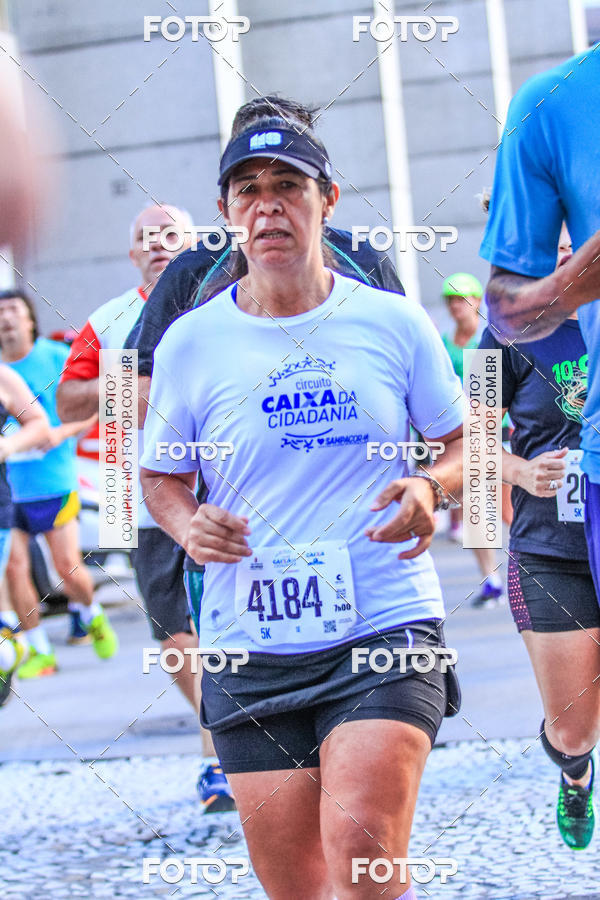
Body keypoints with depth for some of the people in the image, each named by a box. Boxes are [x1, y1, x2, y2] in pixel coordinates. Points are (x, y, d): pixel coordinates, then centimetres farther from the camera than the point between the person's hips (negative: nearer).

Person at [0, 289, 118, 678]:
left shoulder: (57, 358, -2)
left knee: (68, 566, -2)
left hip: (53, 481, -2)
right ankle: (39, 652, 6)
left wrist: (62, 432, -14)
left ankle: (93, 616, 31)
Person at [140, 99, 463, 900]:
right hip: (250, 648, 2)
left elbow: (462, 443, 14)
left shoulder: (395, 323, 2)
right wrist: (188, 527, -8)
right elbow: (162, 477, 15)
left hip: (387, 625, -2)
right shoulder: (190, 343, 4)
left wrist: (431, 489, -9)